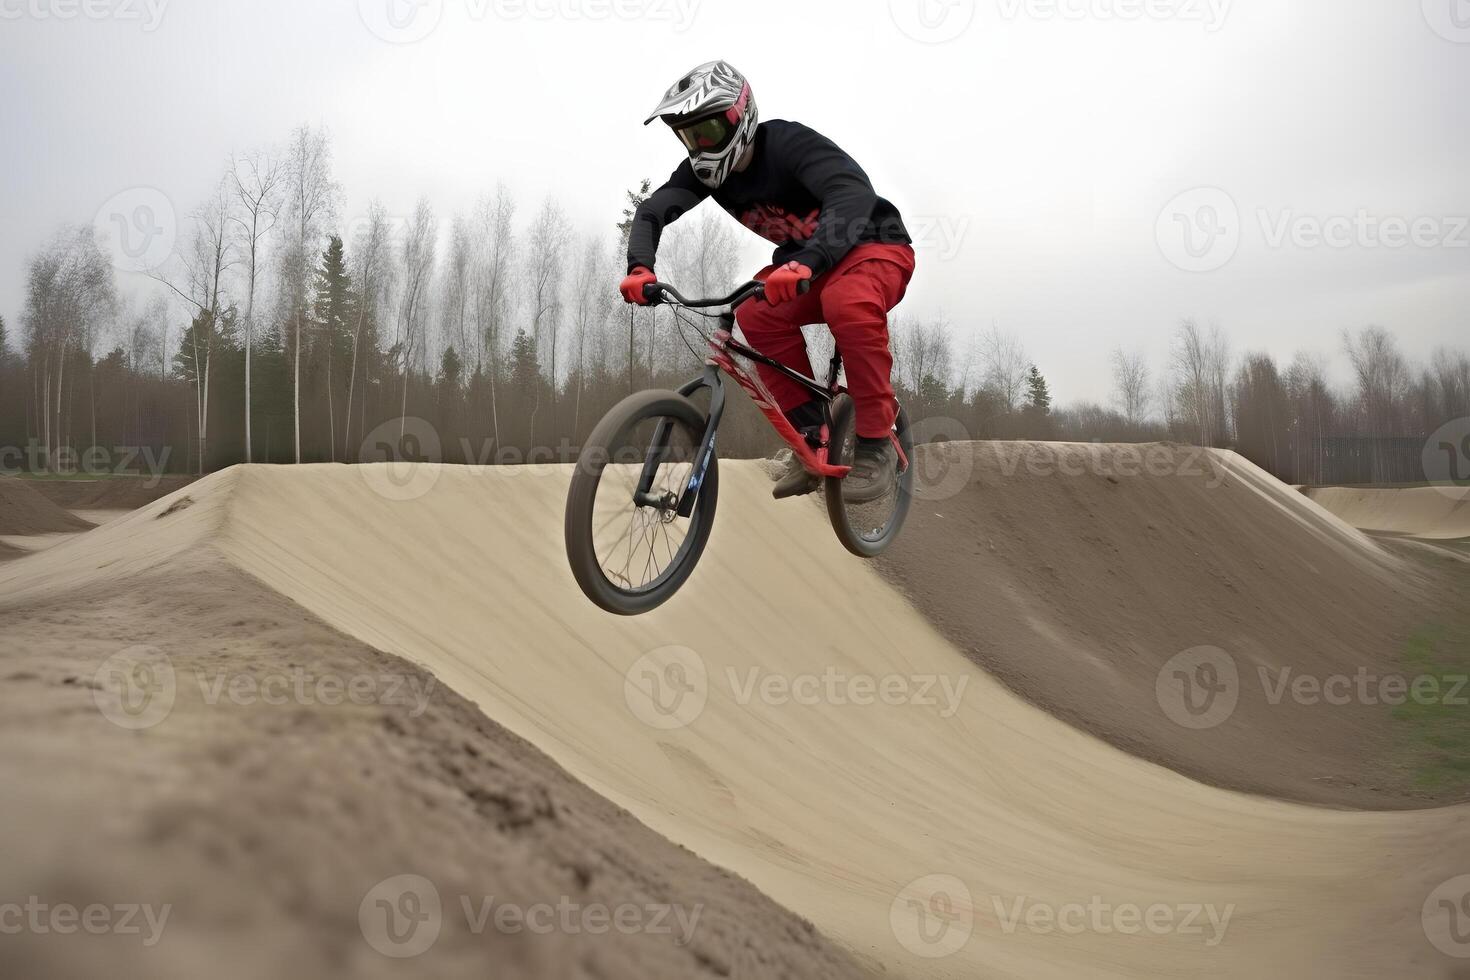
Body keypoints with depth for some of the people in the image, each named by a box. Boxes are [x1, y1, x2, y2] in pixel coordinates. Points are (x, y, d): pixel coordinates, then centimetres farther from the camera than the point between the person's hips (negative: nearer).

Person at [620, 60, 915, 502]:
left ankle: (877, 444, -27)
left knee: (848, 302, -39)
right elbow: (651, 211, -14)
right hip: (808, 259, 7)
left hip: (876, 246, -6)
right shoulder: (706, 168, -8)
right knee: (756, 314, -23)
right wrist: (640, 268, -36)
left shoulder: (788, 142, -29)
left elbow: (855, 193, -44)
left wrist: (804, 263, -59)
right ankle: (809, 433, -13)